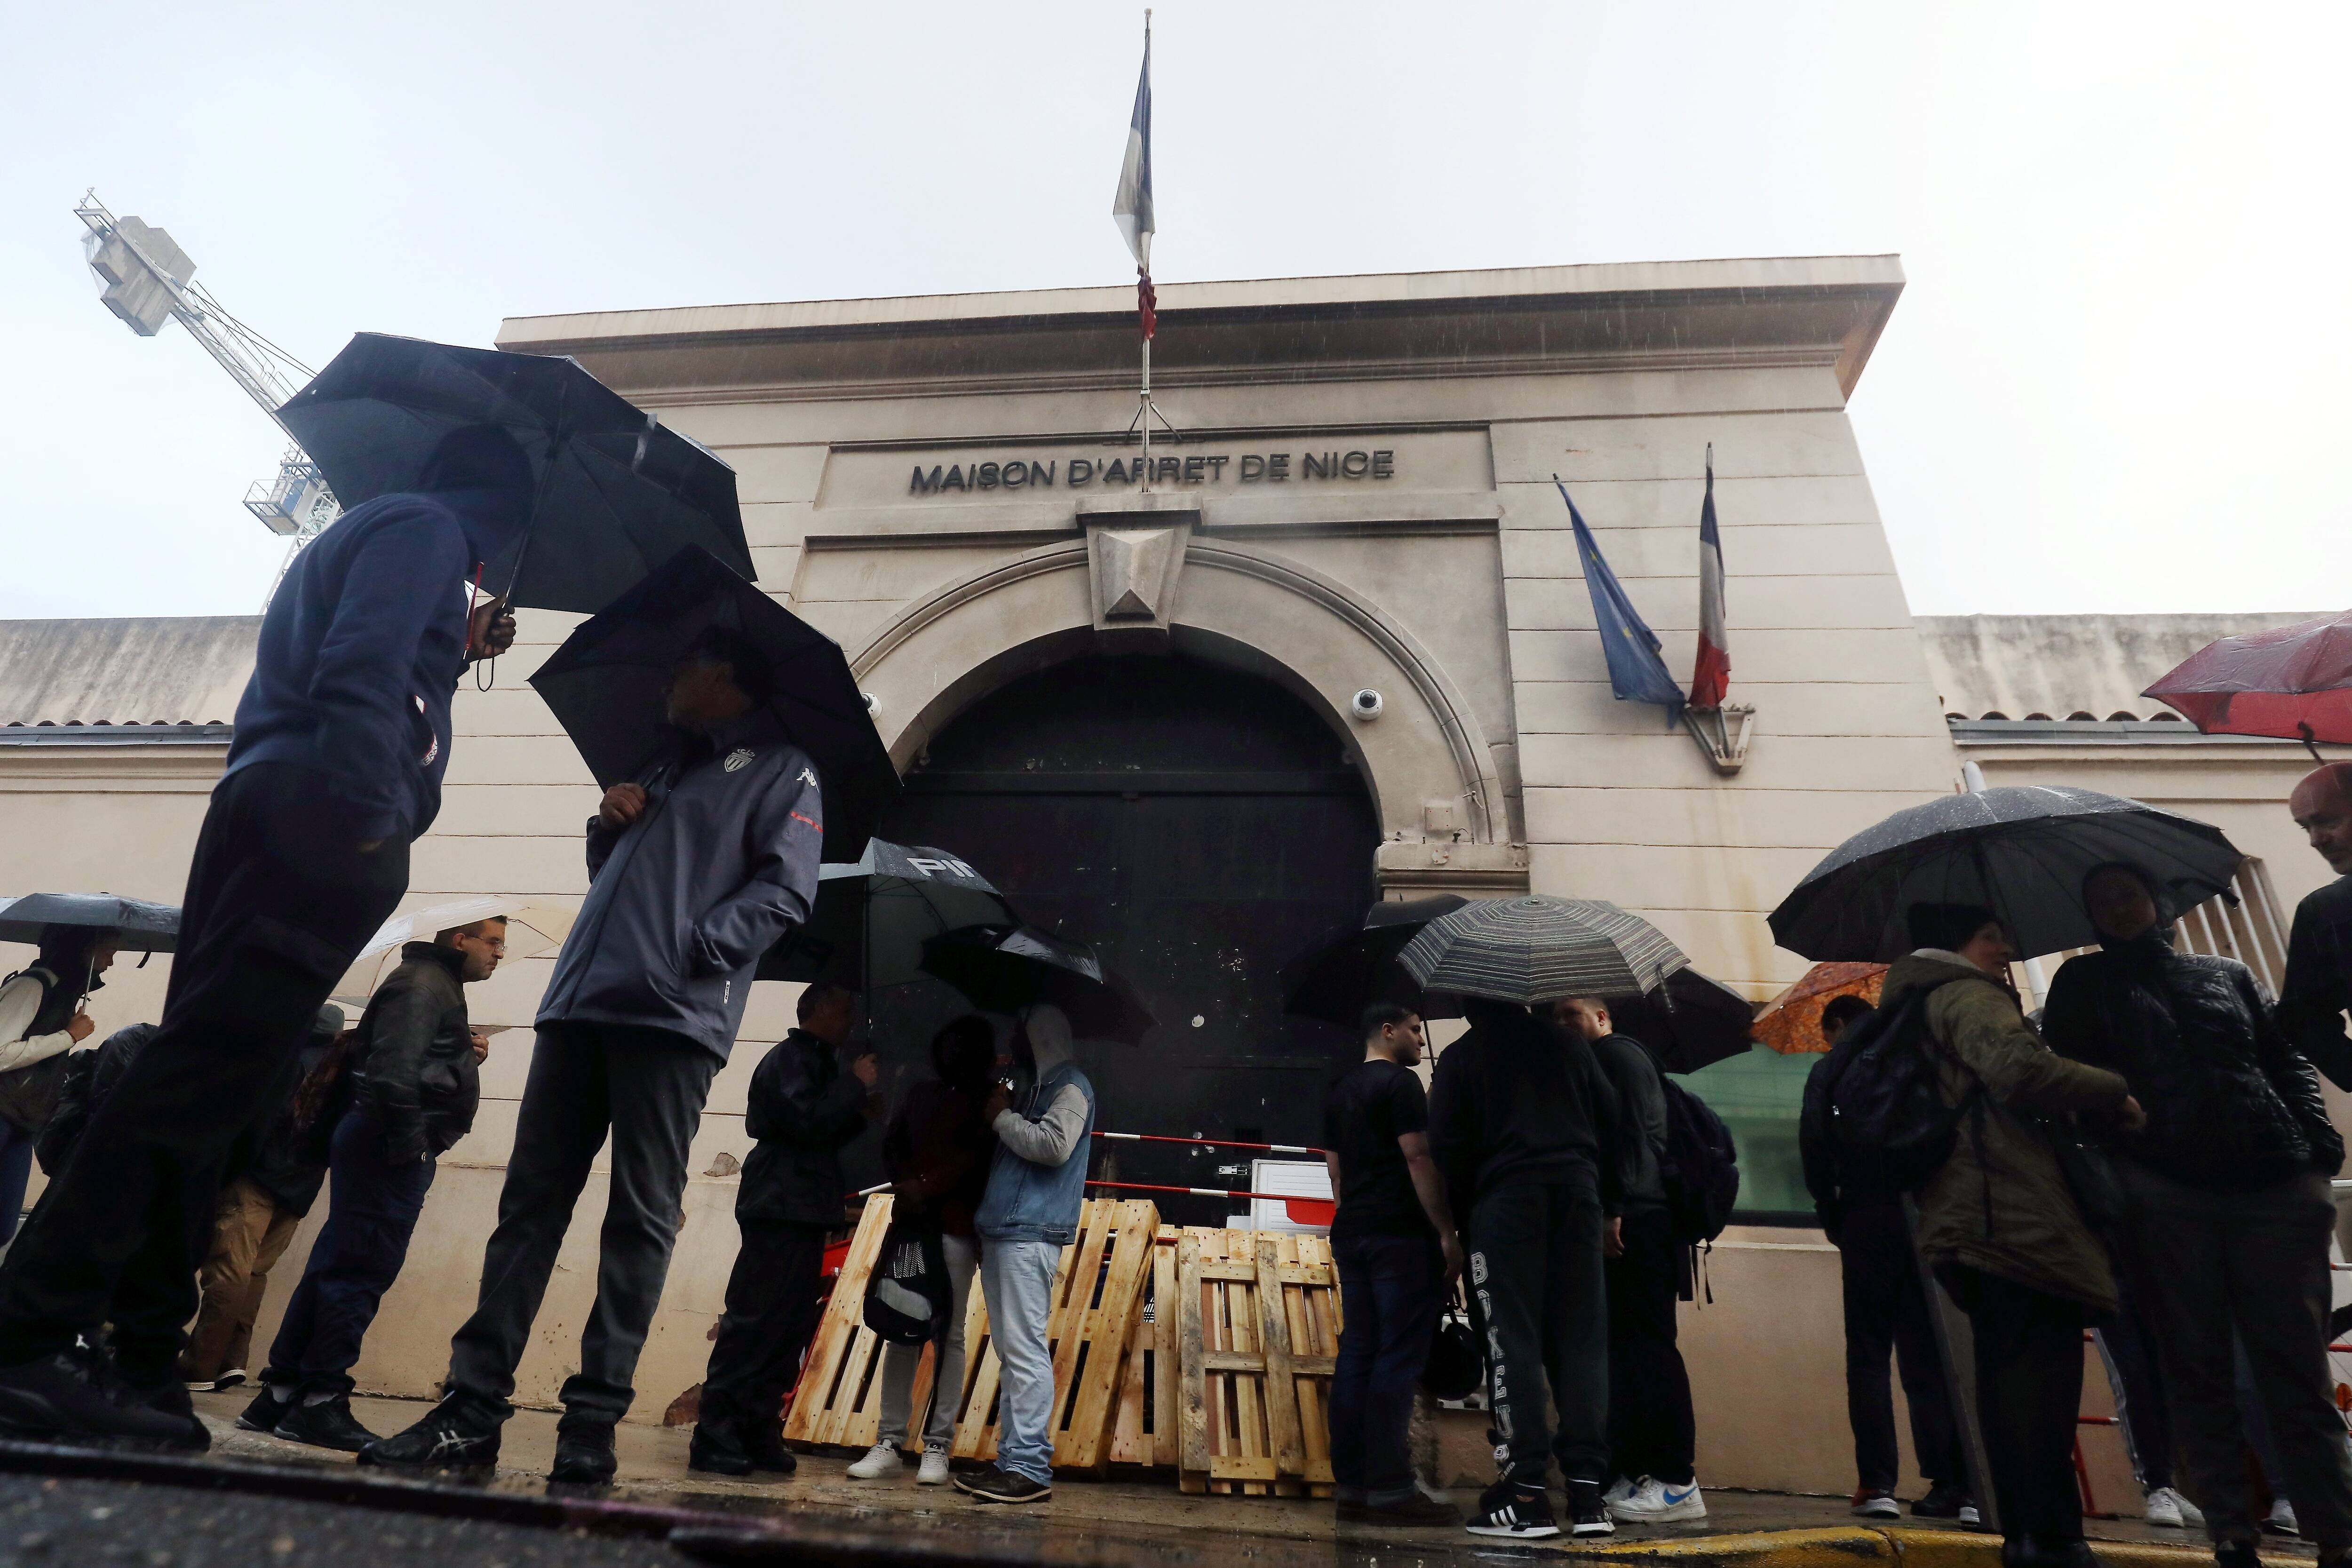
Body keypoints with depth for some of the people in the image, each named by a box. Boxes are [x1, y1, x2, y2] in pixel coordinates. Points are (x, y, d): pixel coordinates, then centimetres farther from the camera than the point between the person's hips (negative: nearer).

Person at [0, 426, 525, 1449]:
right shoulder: (427, 529, 2)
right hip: (322, 821, -10)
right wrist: (369, 816, -21)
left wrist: (452, 648, 36)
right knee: (199, 1078, -14)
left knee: (198, 1087, 5)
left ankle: (131, 1353, 8)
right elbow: (359, 673, -14)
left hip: (261, 808, 10)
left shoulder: (355, 533, 32)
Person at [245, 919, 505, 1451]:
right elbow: (392, 1069, -21)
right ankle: (319, 1402, 0)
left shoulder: (438, 987, 23)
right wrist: (408, 1144, -21)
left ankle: (281, 1395, 18)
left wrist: (466, 1054, 10)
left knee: (335, 1266, 12)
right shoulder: (422, 984, -10)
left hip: (392, 1147, 10)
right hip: (392, 1148, -10)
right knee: (361, 1271, -6)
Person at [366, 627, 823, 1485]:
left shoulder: (781, 768, 4)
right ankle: (472, 1408, 13)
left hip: (671, 1018, -7)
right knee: (529, 1201, 6)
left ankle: (593, 1421, 5)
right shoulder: (668, 762, 27)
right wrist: (607, 825, 11)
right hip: (579, 1003, 7)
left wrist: (691, 952, -19)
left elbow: (783, 891, -9)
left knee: (640, 1216, -2)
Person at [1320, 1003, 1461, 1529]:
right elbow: (1418, 1159, -14)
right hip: (1400, 1235, -8)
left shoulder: (1339, 1091, 17)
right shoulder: (1400, 1082, -8)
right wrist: (1447, 1233, -12)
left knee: (1356, 1355, 8)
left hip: (1351, 1235, 8)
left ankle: (1349, 1487, 12)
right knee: (1398, 1360, -4)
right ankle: (1389, 1490, -2)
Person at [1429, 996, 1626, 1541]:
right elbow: (1610, 1124, 12)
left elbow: (1446, 1146, -1)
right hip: (1578, 1194, 4)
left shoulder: (1460, 1056, 5)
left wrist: (1455, 1222, 7)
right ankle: (1587, 1491, 7)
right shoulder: (1568, 1045, 15)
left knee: (1513, 1346, 0)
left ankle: (1528, 1494, -1)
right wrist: (1612, 1208, 15)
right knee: (1582, 1344, 7)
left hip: (1505, 1197, -3)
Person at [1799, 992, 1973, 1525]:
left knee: (1869, 1353, 1)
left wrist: (1832, 1216, 4)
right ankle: (1957, 1486, 3)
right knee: (1931, 1354, 8)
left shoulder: (1832, 1069, 6)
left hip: (1870, 1216, -3)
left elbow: (1815, 1146, -6)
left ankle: (1877, 1485, -4)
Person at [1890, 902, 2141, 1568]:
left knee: (2012, 1377, 12)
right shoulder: (1966, 992, -6)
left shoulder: (1915, 1008, 25)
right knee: (2039, 1370, -10)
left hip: (1974, 1213, 10)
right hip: (2014, 1212, -10)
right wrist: (2115, 1093, -8)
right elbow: (2020, 1068, -22)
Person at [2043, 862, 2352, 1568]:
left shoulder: (2228, 974, 16)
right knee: (2199, 1370, 2)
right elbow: (2063, 1072, 4)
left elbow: (2288, 1060, 13)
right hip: (2165, 1194, -1)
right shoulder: (2085, 982, 11)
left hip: (2275, 1185, 2)